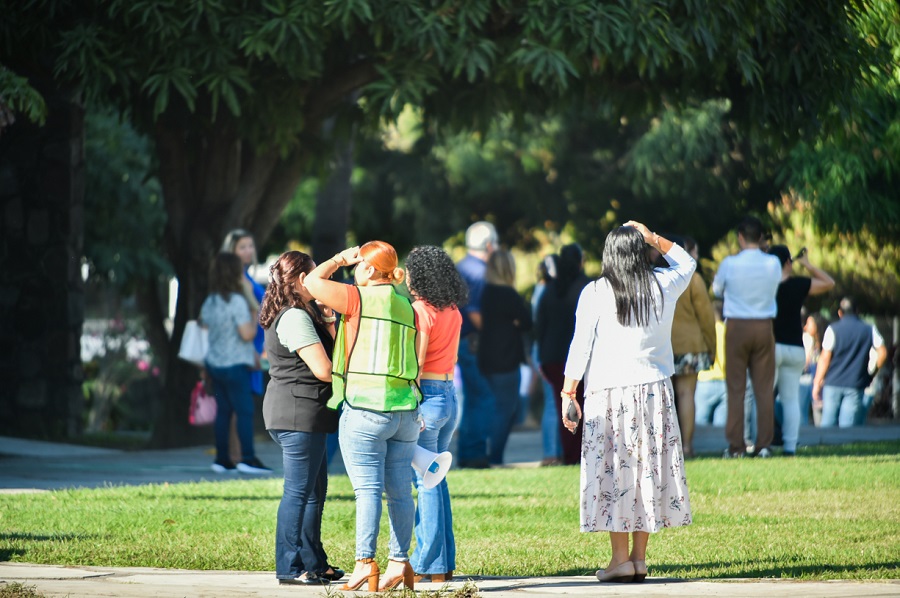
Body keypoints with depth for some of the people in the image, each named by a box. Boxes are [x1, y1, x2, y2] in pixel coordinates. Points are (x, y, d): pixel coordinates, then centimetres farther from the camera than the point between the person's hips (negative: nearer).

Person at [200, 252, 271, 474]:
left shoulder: (209, 302, 8)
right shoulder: (237, 301, -15)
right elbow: (247, 334, -19)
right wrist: (255, 316, -3)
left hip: (214, 363, 8)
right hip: (234, 365, -8)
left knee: (223, 410, 10)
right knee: (245, 410, -5)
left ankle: (222, 459, 9)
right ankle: (248, 458, -10)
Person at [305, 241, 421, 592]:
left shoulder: (359, 298, -6)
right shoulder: (406, 308, 13)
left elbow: (313, 282, 1)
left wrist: (339, 259, 14)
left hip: (365, 407, -6)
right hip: (405, 409, 6)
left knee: (368, 488, -8)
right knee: (400, 490, 7)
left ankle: (365, 562, -11)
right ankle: (400, 563, 8)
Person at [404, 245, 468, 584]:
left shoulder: (421, 311, -12)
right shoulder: (453, 311, 11)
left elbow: (415, 365, -15)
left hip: (425, 395, -8)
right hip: (449, 395, 8)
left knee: (426, 482, -4)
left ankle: (431, 565, -3)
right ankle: (443, 563, 15)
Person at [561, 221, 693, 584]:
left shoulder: (595, 293, -6)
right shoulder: (663, 285, 3)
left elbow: (581, 345, -7)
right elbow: (687, 263, 25)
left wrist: (568, 392, -3)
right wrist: (654, 239, 21)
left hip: (608, 393, -3)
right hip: (653, 390, 3)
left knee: (613, 471, 0)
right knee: (648, 468, 8)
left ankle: (620, 558, -2)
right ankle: (639, 557, 9)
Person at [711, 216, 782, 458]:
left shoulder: (730, 264, -9)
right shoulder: (773, 264, -3)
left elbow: (716, 290, 8)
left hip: (737, 327, -2)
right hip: (764, 327, 2)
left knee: (736, 388, 3)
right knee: (764, 388, 5)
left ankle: (736, 445, 1)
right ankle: (764, 444, 3)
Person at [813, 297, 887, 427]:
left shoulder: (833, 330, -1)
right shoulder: (869, 330, 5)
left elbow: (825, 359, -4)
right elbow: (882, 353, -2)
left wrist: (817, 383, -1)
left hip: (833, 382, -1)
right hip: (855, 384, 1)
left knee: (828, 423, 5)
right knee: (847, 424, 0)